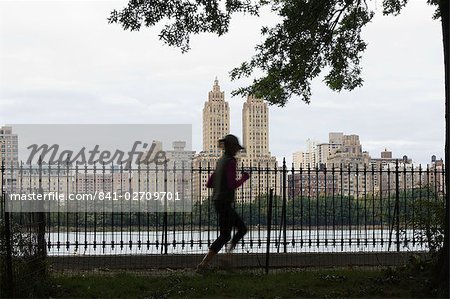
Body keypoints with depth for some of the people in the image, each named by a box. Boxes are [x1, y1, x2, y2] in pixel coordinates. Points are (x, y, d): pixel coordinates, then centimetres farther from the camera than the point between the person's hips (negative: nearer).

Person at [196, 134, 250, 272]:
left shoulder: (220, 161, 13)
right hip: (225, 202, -9)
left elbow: (209, 184, 15)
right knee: (224, 236, -3)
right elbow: (232, 185, -22)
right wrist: (244, 178, -5)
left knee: (242, 228, 15)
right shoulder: (230, 161, -14)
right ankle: (203, 264, -5)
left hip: (217, 201, 9)